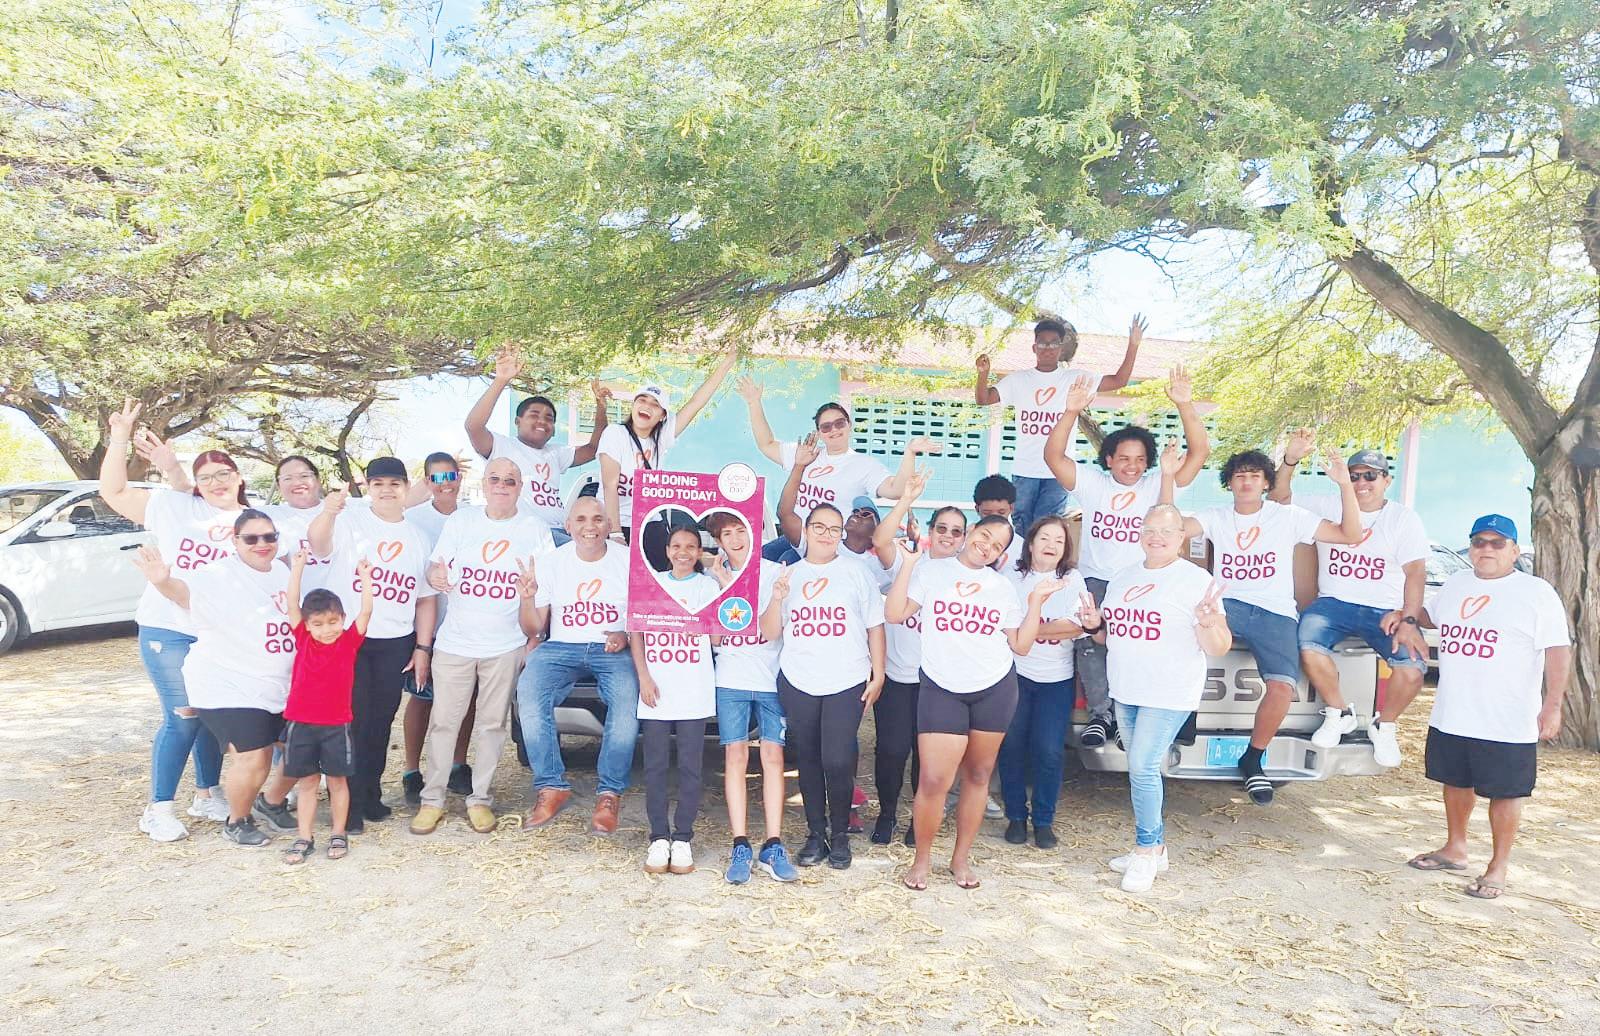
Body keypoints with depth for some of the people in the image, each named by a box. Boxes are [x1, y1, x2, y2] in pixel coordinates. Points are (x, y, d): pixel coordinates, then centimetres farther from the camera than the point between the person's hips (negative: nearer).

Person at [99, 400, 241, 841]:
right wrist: (120, 440, -6)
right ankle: (159, 809, 8)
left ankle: (207, 794, 29)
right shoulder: (173, 506, 2)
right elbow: (114, 491, 0)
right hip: (168, 630, -3)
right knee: (182, 718, -5)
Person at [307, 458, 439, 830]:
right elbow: (317, 543, -26)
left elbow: (426, 599, 13)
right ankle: (349, 803, 8)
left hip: (395, 644, 4)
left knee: (380, 722, 11)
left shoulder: (418, 538, 11)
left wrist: (422, 648, 6)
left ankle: (370, 795, 24)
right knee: (352, 720, -2)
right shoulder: (349, 521, -3)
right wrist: (327, 512, -48)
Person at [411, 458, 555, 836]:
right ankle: (432, 799, 15)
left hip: (506, 646, -1)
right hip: (454, 643, 1)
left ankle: (480, 798, 18)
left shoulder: (535, 529, 2)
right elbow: (435, 565, 7)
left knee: (492, 723, 7)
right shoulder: (460, 521, 5)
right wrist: (435, 574, -17)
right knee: (443, 721, 3)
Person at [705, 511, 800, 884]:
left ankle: (773, 846, 2)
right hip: (731, 680, 1)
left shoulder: (775, 572, 3)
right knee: (735, 758, -1)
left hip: (772, 677, -1)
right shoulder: (714, 577, 7)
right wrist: (724, 587, -9)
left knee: (773, 756, -2)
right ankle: (741, 847, 3)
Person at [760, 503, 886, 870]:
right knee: (808, 760, 8)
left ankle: (840, 833, 11)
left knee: (838, 760, -9)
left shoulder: (856, 572, 5)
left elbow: (875, 626, 6)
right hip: (797, 683, 2)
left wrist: (878, 674, 1)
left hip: (846, 682, -2)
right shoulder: (788, 575, 10)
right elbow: (769, 633, 6)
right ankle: (815, 833, 22)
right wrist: (776, 599, -11)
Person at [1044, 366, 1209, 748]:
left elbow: (1200, 451, -4)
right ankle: (1100, 713, -9)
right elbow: (1053, 455, -6)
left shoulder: (1158, 484, 6)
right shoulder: (1092, 482, 6)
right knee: (1089, 635, -25)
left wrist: (1185, 405, -17)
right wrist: (1071, 412, -19)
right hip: (1095, 581, 0)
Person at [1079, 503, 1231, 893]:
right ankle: (1155, 847, 27)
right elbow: (1112, 634, 18)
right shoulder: (1123, 577, 10)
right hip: (1126, 691, 7)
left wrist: (1208, 623, -32)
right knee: (1141, 769, 13)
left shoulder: (1196, 580, -9)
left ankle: (1146, 850, 8)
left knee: (1143, 766, -9)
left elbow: (1220, 648, -11)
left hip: (1169, 695, -7)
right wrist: (1094, 625, -3)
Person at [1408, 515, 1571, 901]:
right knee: (1456, 782, 18)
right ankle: (1455, 848, 34)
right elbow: (1430, 615, 29)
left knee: (1504, 793, 4)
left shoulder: (1537, 592, -7)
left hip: (1508, 724, -6)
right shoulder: (1455, 584, 10)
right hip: (1450, 717, 6)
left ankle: (1498, 867, 17)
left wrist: (1552, 706, -17)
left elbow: (1558, 651, -10)